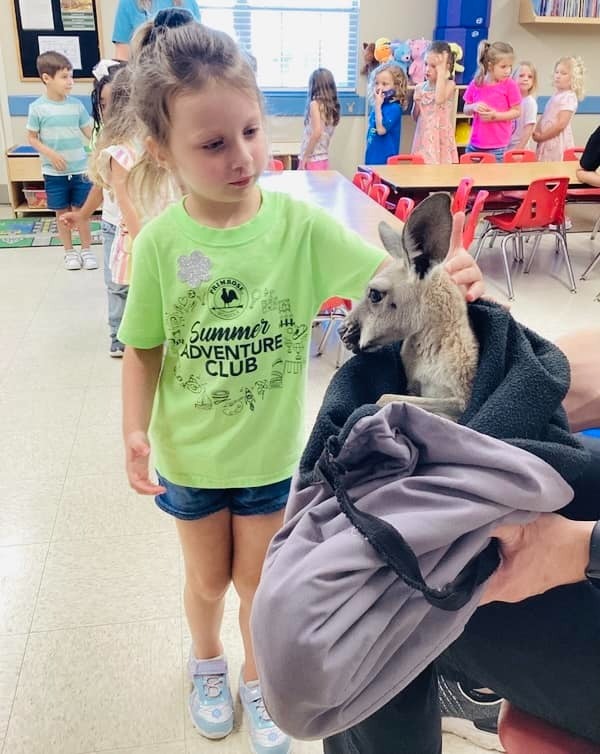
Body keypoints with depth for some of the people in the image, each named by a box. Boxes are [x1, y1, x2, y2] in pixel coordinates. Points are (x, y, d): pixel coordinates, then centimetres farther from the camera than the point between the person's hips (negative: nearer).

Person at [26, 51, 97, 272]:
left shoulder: (76, 105, -1)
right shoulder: (38, 107, -7)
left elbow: (89, 131, 5)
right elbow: (32, 138, -1)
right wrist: (50, 154, -14)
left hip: (80, 168, 1)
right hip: (54, 172, -1)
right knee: (62, 212, 8)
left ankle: (87, 250, 20)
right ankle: (69, 252, 21)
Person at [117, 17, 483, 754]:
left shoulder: (300, 224, -17)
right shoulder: (160, 242, -16)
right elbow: (143, 349, -7)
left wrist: (443, 277, -41)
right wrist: (135, 430, -18)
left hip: (271, 452, 0)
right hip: (188, 457, 0)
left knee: (259, 581, 21)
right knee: (207, 579, 24)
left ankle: (257, 679, 52)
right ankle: (207, 662, 57)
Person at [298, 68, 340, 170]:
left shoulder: (315, 104, -10)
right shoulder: (333, 106, 10)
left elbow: (316, 132, -20)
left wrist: (304, 158, -16)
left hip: (312, 160, -7)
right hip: (324, 160, 7)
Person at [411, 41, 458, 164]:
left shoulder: (449, 84, -5)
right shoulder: (420, 87, 6)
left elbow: (439, 99, -28)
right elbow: (415, 117, 11)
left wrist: (441, 73, -21)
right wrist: (416, 103, -9)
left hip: (440, 136, -4)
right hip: (424, 136, 4)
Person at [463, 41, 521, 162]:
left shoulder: (510, 85, -5)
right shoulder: (476, 84, 2)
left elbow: (516, 112, -2)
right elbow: (466, 110, 12)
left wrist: (495, 115, -16)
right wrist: (474, 107, -11)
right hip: (475, 145, 3)